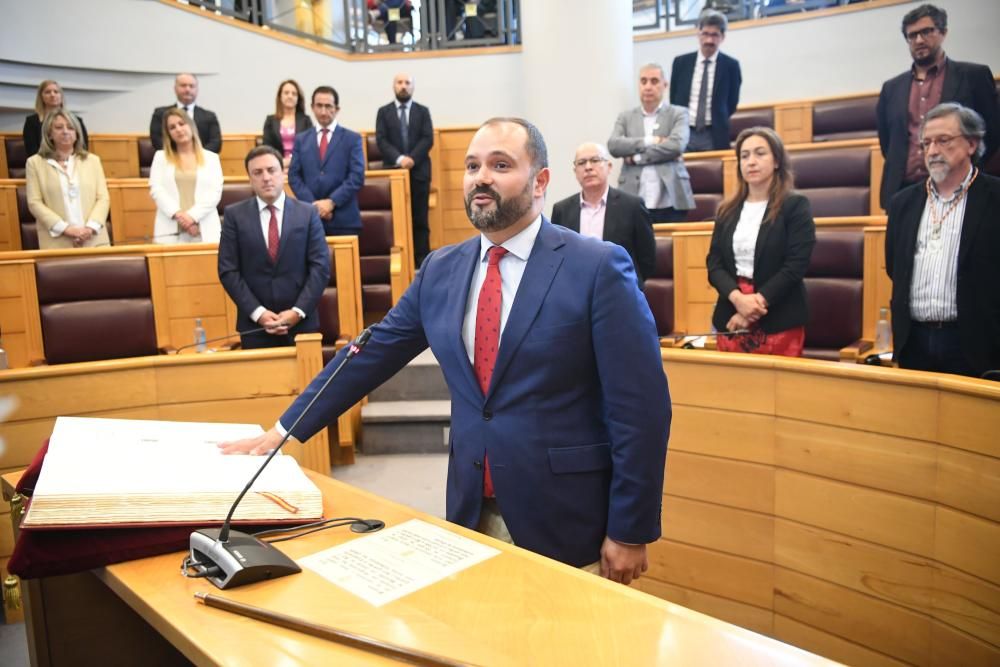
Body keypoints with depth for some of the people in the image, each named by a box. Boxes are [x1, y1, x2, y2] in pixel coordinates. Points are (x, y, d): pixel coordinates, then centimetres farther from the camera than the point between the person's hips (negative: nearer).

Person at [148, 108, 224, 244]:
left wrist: (192, 215, -13)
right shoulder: (160, 157, 18)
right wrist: (178, 214, -12)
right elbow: (156, 189, 4)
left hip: (205, 231, 0)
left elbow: (215, 192, 2)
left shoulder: (211, 158, 14)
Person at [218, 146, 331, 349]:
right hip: (254, 325, 0)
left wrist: (298, 311, -11)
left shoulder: (308, 213, 4)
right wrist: (257, 312, -10)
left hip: (302, 323, 0)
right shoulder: (234, 215, 3)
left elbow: (320, 267, -2)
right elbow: (228, 270, -1)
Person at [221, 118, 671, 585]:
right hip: (471, 513, 5)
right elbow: (372, 354, 10)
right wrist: (284, 430, 10)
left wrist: (630, 533, -11)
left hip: (566, 520, -4)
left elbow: (640, 408, -12)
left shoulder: (598, 267, -12)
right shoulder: (441, 270, 5)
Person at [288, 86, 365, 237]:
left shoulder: (352, 138, 7)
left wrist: (332, 202, -13)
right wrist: (313, 205, -8)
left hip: (343, 219, -2)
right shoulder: (301, 139, 14)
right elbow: (294, 176, 8)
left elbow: (357, 176, -3)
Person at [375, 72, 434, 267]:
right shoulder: (384, 112, 10)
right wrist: (399, 159, -16)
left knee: (420, 220, 0)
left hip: (419, 172, 0)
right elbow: (381, 140, -1)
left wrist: (412, 158, -14)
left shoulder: (422, 111, 11)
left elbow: (428, 139, 0)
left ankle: (421, 262, 2)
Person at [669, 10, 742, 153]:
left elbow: (732, 103, 8)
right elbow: (674, 100, 11)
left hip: (715, 136, -1)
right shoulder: (680, 62, 6)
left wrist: (722, 129, 4)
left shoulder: (731, 65, 1)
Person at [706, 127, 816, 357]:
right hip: (730, 318, 4)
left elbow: (796, 265, -10)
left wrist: (756, 302, -16)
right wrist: (737, 298, -15)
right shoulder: (727, 210, 11)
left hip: (779, 322, -4)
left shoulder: (795, 206, -1)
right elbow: (714, 263, 3)